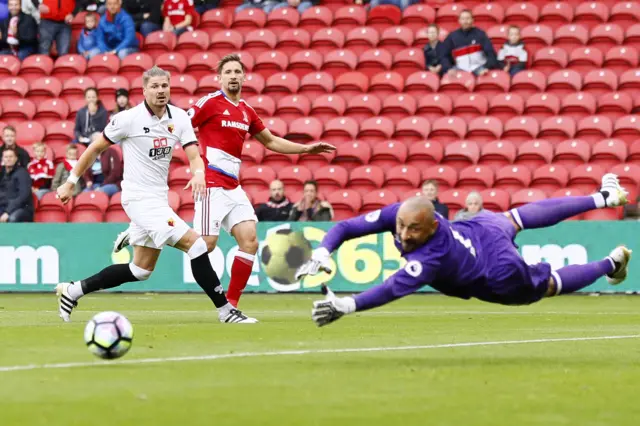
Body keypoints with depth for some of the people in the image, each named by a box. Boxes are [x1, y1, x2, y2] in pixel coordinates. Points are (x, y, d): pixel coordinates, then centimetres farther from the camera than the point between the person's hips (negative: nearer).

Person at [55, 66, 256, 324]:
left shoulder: (179, 118, 3)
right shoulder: (129, 119, -11)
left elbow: (194, 156, -5)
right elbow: (95, 149, -1)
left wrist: (198, 173, -28)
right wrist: (70, 183, 2)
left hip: (159, 200, 7)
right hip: (140, 199, -7)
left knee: (141, 271, 15)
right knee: (196, 244, -16)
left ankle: (74, 290, 25)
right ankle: (225, 310, -10)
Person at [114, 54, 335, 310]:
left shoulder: (246, 111, 15)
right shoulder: (210, 103, -6)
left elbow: (271, 141, 27)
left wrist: (307, 148, 22)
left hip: (233, 187, 7)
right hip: (212, 184, -7)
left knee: (250, 242, -5)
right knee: (205, 244, -13)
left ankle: (231, 304, 1)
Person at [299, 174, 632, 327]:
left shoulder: (430, 259, -45)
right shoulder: (399, 214, -28)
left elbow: (394, 288, -57)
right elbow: (346, 227, -26)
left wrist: (346, 305, -69)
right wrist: (322, 253, -43)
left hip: (501, 274, -6)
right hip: (479, 227, 6)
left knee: (549, 285, 23)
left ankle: (612, 263, 48)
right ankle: (603, 197, 52)